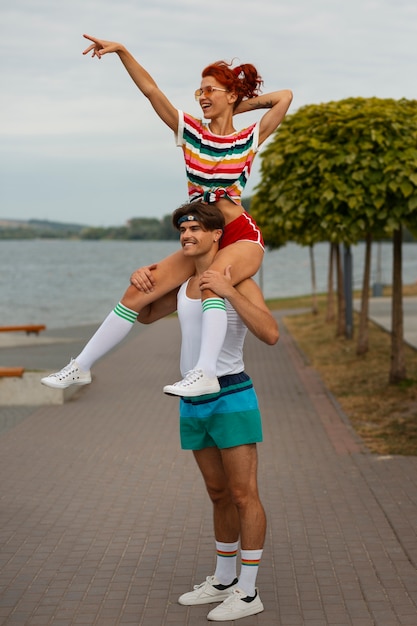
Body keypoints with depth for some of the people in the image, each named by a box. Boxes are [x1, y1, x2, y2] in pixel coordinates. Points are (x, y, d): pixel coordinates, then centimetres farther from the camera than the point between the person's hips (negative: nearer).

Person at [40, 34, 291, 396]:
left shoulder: (249, 139, 1)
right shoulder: (190, 132, 9)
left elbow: (284, 97, -4)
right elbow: (150, 89, 3)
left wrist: (242, 105, 2)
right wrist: (121, 51, -6)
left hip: (242, 237, -5)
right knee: (138, 291, -3)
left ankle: (205, 374, -47)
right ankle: (81, 367, 6)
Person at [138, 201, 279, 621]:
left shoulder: (239, 281, -11)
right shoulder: (184, 283, 10)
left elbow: (271, 334, -25)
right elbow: (146, 316, 26)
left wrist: (229, 291, -30)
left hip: (231, 397, -7)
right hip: (193, 403, 7)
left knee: (244, 496, -3)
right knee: (219, 495, 17)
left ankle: (248, 594, 4)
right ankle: (223, 581, 29)